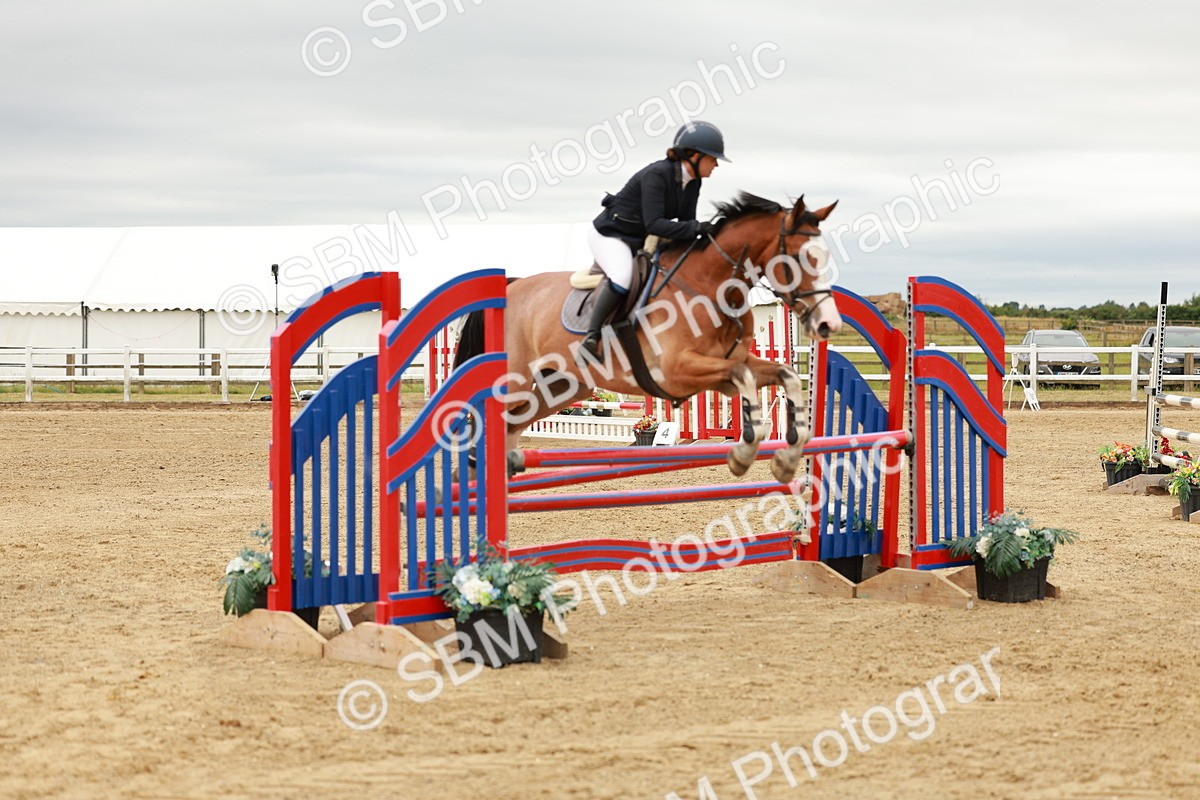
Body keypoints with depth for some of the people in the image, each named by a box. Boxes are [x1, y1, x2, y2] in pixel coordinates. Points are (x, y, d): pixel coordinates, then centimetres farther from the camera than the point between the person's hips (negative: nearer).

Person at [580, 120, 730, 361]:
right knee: (622, 278, -35)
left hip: (641, 241, 10)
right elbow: (653, 224, -33)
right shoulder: (656, 175, -26)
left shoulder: (693, 183, 0)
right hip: (609, 234, -9)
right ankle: (591, 338, -29)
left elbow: (685, 223, 4)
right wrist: (695, 228, -39)